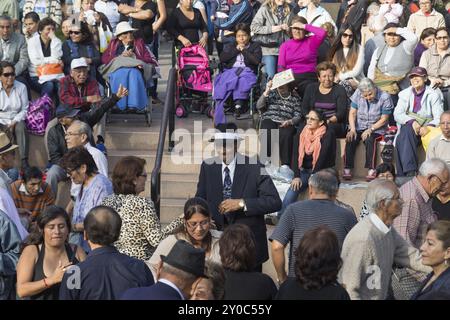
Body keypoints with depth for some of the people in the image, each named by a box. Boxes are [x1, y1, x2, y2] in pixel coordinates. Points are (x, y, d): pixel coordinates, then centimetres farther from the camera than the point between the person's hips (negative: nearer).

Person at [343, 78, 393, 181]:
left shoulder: (385, 97, -12)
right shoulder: (357, 94, -2)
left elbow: (384, 119, -11)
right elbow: (352, 113, -1)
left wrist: (371, 129, -21)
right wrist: (352, 129, -15)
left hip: (376, 128, -3)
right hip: (359, 126, 3)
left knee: (369, 140, -34)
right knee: (350, 139, -26)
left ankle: (372, 170, -28)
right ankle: (347, 169, -23)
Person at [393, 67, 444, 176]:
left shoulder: (433, 94, 2)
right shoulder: (405, 94, 12)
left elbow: (439, 118, -6)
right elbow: (397, 114, 1)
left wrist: (428, 127, -27)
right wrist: (412, 122, -18)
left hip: (425, 130, -3)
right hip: (407, 128, 3)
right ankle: (410, 171, -36)